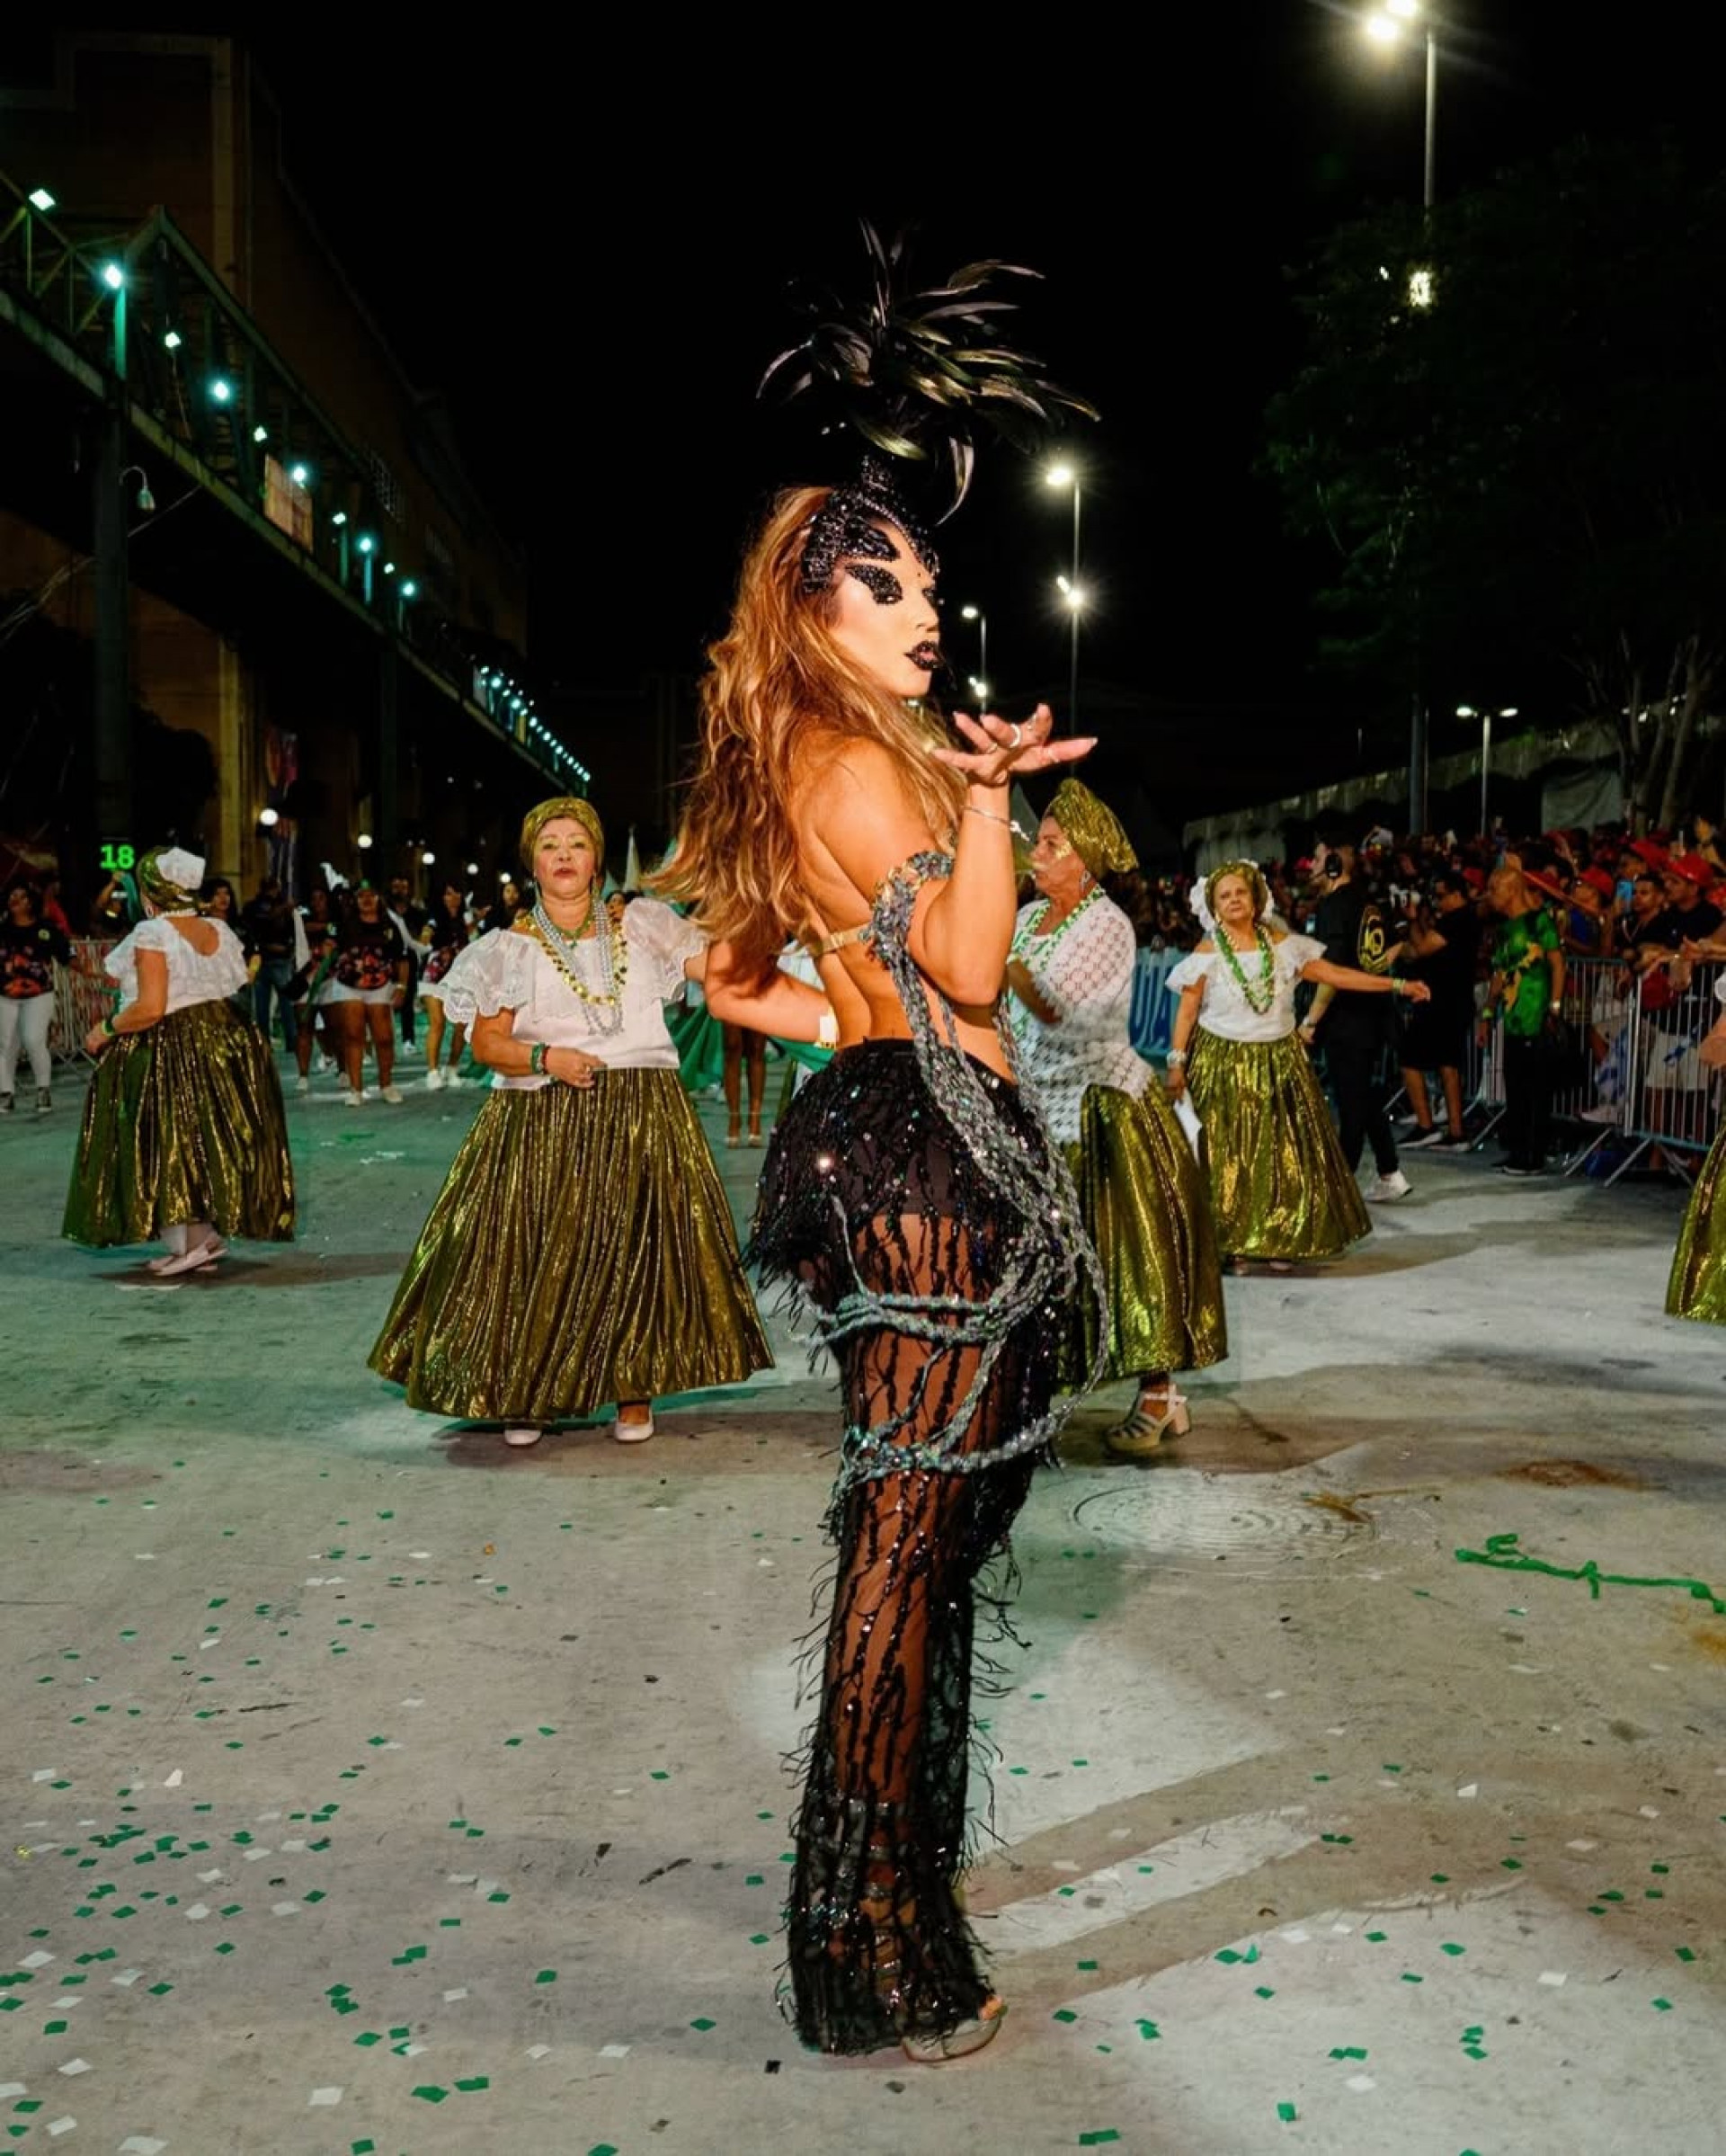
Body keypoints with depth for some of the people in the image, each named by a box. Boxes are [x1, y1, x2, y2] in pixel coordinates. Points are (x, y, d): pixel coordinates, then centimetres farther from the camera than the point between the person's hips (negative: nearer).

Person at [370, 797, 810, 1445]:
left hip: (640, 1117, 1)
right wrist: (545, 1059, -15)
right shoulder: (513, 947, 4)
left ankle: (634, 1393, 12)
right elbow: (485, 1042, 2)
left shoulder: (640, 925, 8)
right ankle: (529, 1396, 12)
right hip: (541, 1124, -1)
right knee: (535, 1255, -3)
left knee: (636, 1247, -1)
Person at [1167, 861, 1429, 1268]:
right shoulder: (1207, 952, -4)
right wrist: (1177, 1062, -13)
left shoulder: (1281, 943, 2)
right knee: (1228, 1156, -3)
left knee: (1286, 1153, 4)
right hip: (1224, 1064, -3)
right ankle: (1233, 1244, 5)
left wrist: (1397, 985, 0)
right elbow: (1187, 1010, -5)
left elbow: (1333, 974, 3)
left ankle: (1277, 1240, 15)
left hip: (1279, 1062, 3)